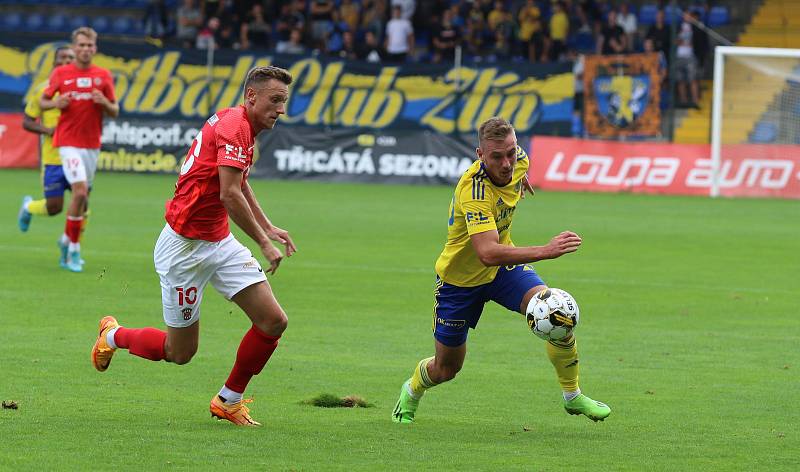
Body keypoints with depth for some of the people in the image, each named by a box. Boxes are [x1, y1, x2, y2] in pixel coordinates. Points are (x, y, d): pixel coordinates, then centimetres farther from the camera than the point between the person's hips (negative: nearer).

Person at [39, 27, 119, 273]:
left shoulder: (103, 76, 5)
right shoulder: (60, 73, 0)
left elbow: (115, 112, 8)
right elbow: (43, 101, 9)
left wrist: (104, 102, -14)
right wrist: (56, 103, -13)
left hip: (92, 144, 4)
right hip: (68, 142, -4)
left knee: (82, 197, 10)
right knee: (80, 192, -18)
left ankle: (67, 241, 33)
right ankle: (73, 250, -7)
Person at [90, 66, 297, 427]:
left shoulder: (242, 125, 11)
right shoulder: (234, 126, -20)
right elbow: (229, 195, -29)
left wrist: (267, 227, 27)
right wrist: (264, 244, -21)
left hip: (219, 243, 9)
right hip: (185, 246, -9)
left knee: (273, 322, -3)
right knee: (180, 352, 3)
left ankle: (229, 400, 14)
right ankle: (112, 335, 32)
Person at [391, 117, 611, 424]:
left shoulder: (519, 161, -16)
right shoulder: (474, 190, -38)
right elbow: (487, 253, -49)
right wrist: (545, 251, -57)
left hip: (504, 266, 5)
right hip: (460, 278, -5)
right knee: (446, 369, 10)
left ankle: (572, 396, -4)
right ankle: (412, 391, 46)